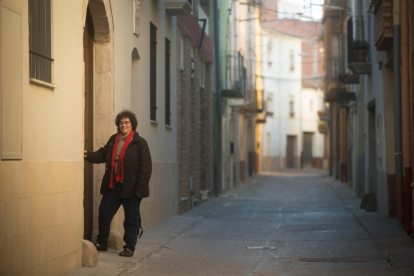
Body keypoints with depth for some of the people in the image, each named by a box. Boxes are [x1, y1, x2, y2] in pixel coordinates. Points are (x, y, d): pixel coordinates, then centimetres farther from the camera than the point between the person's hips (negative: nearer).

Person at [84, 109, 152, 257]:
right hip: (113, 186, 5)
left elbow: (146, 167, -10)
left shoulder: (140, 143, -8)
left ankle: (129, 248, 15)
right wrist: (88, 155, -2)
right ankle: (101, 243, 25)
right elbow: (102, 155, 18)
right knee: (104, 213, 8)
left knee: (131, 219, 3)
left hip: (131, 188, -5)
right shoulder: (113, 140, 10)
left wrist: (140, 189, -15)